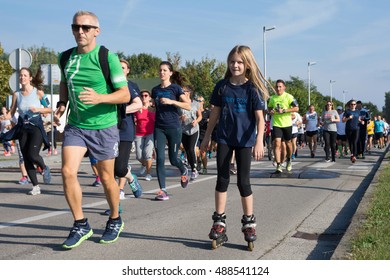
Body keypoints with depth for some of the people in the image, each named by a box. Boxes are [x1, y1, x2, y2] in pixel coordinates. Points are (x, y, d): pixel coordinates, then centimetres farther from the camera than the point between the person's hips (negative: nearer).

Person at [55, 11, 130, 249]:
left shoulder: (107, 57, -12)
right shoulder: (66, 57, 3)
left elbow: (125, 94, -13)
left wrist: (100, 98, -30)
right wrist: (62, 102, 4)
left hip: (104, 126, -4)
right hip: (75, 125, 4)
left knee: (107, 178, 7)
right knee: (68, 171, -12)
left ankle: (115, 221, 31)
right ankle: (81, 225, 5)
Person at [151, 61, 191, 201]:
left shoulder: (176, 88, -3)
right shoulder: (155, 90, 10)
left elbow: (188, 106, -12)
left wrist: (171, 101, -22)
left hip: (174, 128, -3)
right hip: (159, 128, 3)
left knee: (173, 159, 5)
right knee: (160, 159, -7)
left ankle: (184, 171, 40)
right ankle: (163, 190, -2)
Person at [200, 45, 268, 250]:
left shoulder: (252, 88, -7)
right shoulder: (222, 86, 2)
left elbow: (260, 118, -10)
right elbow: (215, 113, 10)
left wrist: (259, 141, -22)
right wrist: (207, 137, 12)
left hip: (245, 140, -2)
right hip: (224, 139, 2)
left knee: (243, 181, 2)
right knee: (222, 179, 2)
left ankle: (249, 223, 15)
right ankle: (219, 223, 9)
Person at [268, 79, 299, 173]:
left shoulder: (288, 97, -5)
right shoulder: (272, 98, 8)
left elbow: (296, 108, -11)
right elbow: (269, 108, 24)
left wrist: (284, 110, -20)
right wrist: (270, 111, -1)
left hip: (287, 124, -2)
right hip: (276, 124, 2)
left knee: (288, 143, 13)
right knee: (277, 143, -12)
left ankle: (289, 160, 37)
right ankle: (278, 165, -13)